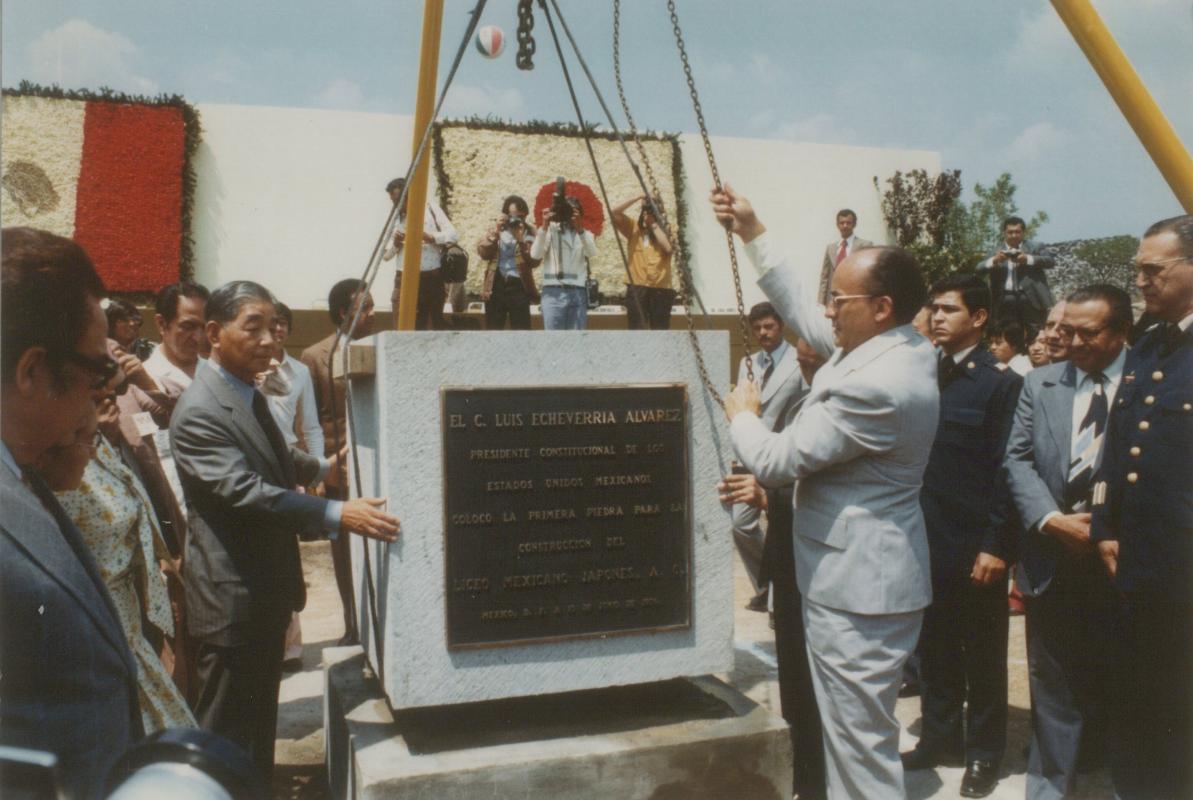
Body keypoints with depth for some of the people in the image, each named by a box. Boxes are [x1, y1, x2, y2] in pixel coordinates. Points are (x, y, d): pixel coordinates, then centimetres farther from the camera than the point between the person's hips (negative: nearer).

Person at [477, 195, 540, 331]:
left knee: (521, 330, -4)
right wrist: (495, 232, -11)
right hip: (495, 285, 2)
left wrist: (521, 240, -18)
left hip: (519, 286, -2)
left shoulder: (529, 232, 4)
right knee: (493, 329, 4)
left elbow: (534, 261, -8)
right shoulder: (497, 228, 11)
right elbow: (482, 252, -2)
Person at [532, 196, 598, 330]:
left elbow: (592, 252, -7)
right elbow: (535, 254, -7)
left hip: (578, 293, 2)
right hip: (554, 292, -2)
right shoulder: (550, 230, 9)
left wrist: (579, 229, -21)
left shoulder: (585, 234, 16)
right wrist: (544, 226, -15)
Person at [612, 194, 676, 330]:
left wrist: (654, 225, -5)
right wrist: (637, 198, -4)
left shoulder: (666, 231, 8)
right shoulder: (633, 228, 10)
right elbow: (614, 212, -2)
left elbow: (667, 247, -12)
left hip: (661, 288, 0)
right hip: (637, 287, 0)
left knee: (660, 331, 1)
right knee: (637, 330, -3)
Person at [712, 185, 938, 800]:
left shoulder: (874, 385, -27)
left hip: (857, 588, -11)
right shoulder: (902, 345, 3)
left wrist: (741, 414, -1)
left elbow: (776, 460, -21)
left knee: (862, 750, 3)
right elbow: (801, 309, 14)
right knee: (860, 732, 25)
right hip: (869, 576, 11)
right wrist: (753, 234, 14)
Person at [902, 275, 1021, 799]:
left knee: (982, 653, 11)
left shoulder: (1001, 383, -7)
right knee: (934, 647, 15)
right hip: (927, 538, 5)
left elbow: (1006, 470, -11)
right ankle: (939, 737, 31)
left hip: (975, 544, -5)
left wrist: (996, 545, -15)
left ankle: (984, 752, 26)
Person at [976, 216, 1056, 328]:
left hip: (1031, 299, 0)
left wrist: (1028, 259, -18)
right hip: (1005, 301, 1)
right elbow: (979, 270, 3)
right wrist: (993, 261, -18)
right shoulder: (996, 253, 15)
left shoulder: (1033, 248, 13)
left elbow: (1050, 261, -2)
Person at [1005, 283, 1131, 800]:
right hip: (1053, 556, 2)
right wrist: (1052, 519, -10)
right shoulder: (1040, 383, 7)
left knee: (1114, 680, 13)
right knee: (1054, 682, 10)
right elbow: (1017, 459, 3)